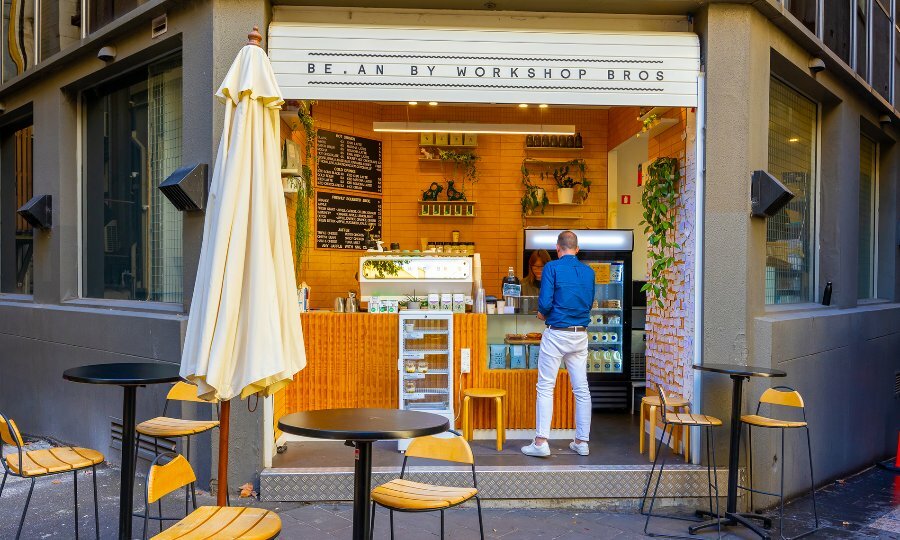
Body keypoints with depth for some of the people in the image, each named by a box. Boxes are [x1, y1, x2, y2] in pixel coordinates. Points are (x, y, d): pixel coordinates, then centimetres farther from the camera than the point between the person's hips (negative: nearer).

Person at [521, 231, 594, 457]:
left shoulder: (552, 267, -9)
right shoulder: (588, 271, 6)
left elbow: (545, 302, -15)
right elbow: (589, 303, 14)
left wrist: (542, 314, 6)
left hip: (556, 334, -5)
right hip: (580, 335, 5)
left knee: (546, 388, 0)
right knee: (582, 389, 9)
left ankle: (541, 441, -3)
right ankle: (582, 441, 16)